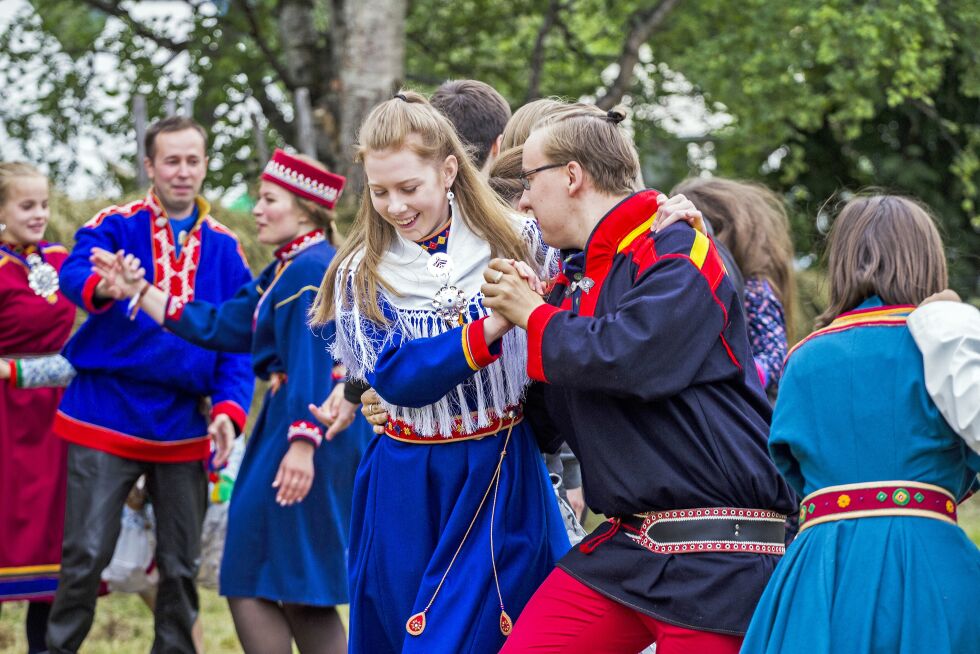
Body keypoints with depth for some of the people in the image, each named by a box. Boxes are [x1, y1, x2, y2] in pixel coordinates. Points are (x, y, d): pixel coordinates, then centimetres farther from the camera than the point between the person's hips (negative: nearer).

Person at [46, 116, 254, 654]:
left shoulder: (224, 247, 7)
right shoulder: (115, 226, -1)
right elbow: (74, 275, -21)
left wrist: (229, 407, -12)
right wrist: (104, 285, -45)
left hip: (183, 426, 3)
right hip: (106, 416, -3)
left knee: (181, 563, 9)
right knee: (86, 556, -4)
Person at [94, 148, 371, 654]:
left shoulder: (312, 270, -13)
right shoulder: (285, 271, 17)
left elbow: (313, 362, -22)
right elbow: (217, 327, 16)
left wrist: (302, 441, -29)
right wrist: (139, 291, 14)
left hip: (310, 423, -10)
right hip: (289, 419, 10)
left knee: (251, 583, -5)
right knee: (301, 592, 13)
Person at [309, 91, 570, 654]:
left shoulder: (515, 240, -2)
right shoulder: (362, 273, -1)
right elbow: (395, 378, -15)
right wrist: (490, 329, -27)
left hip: (505, 479, -1)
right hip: (411, 490, 1)